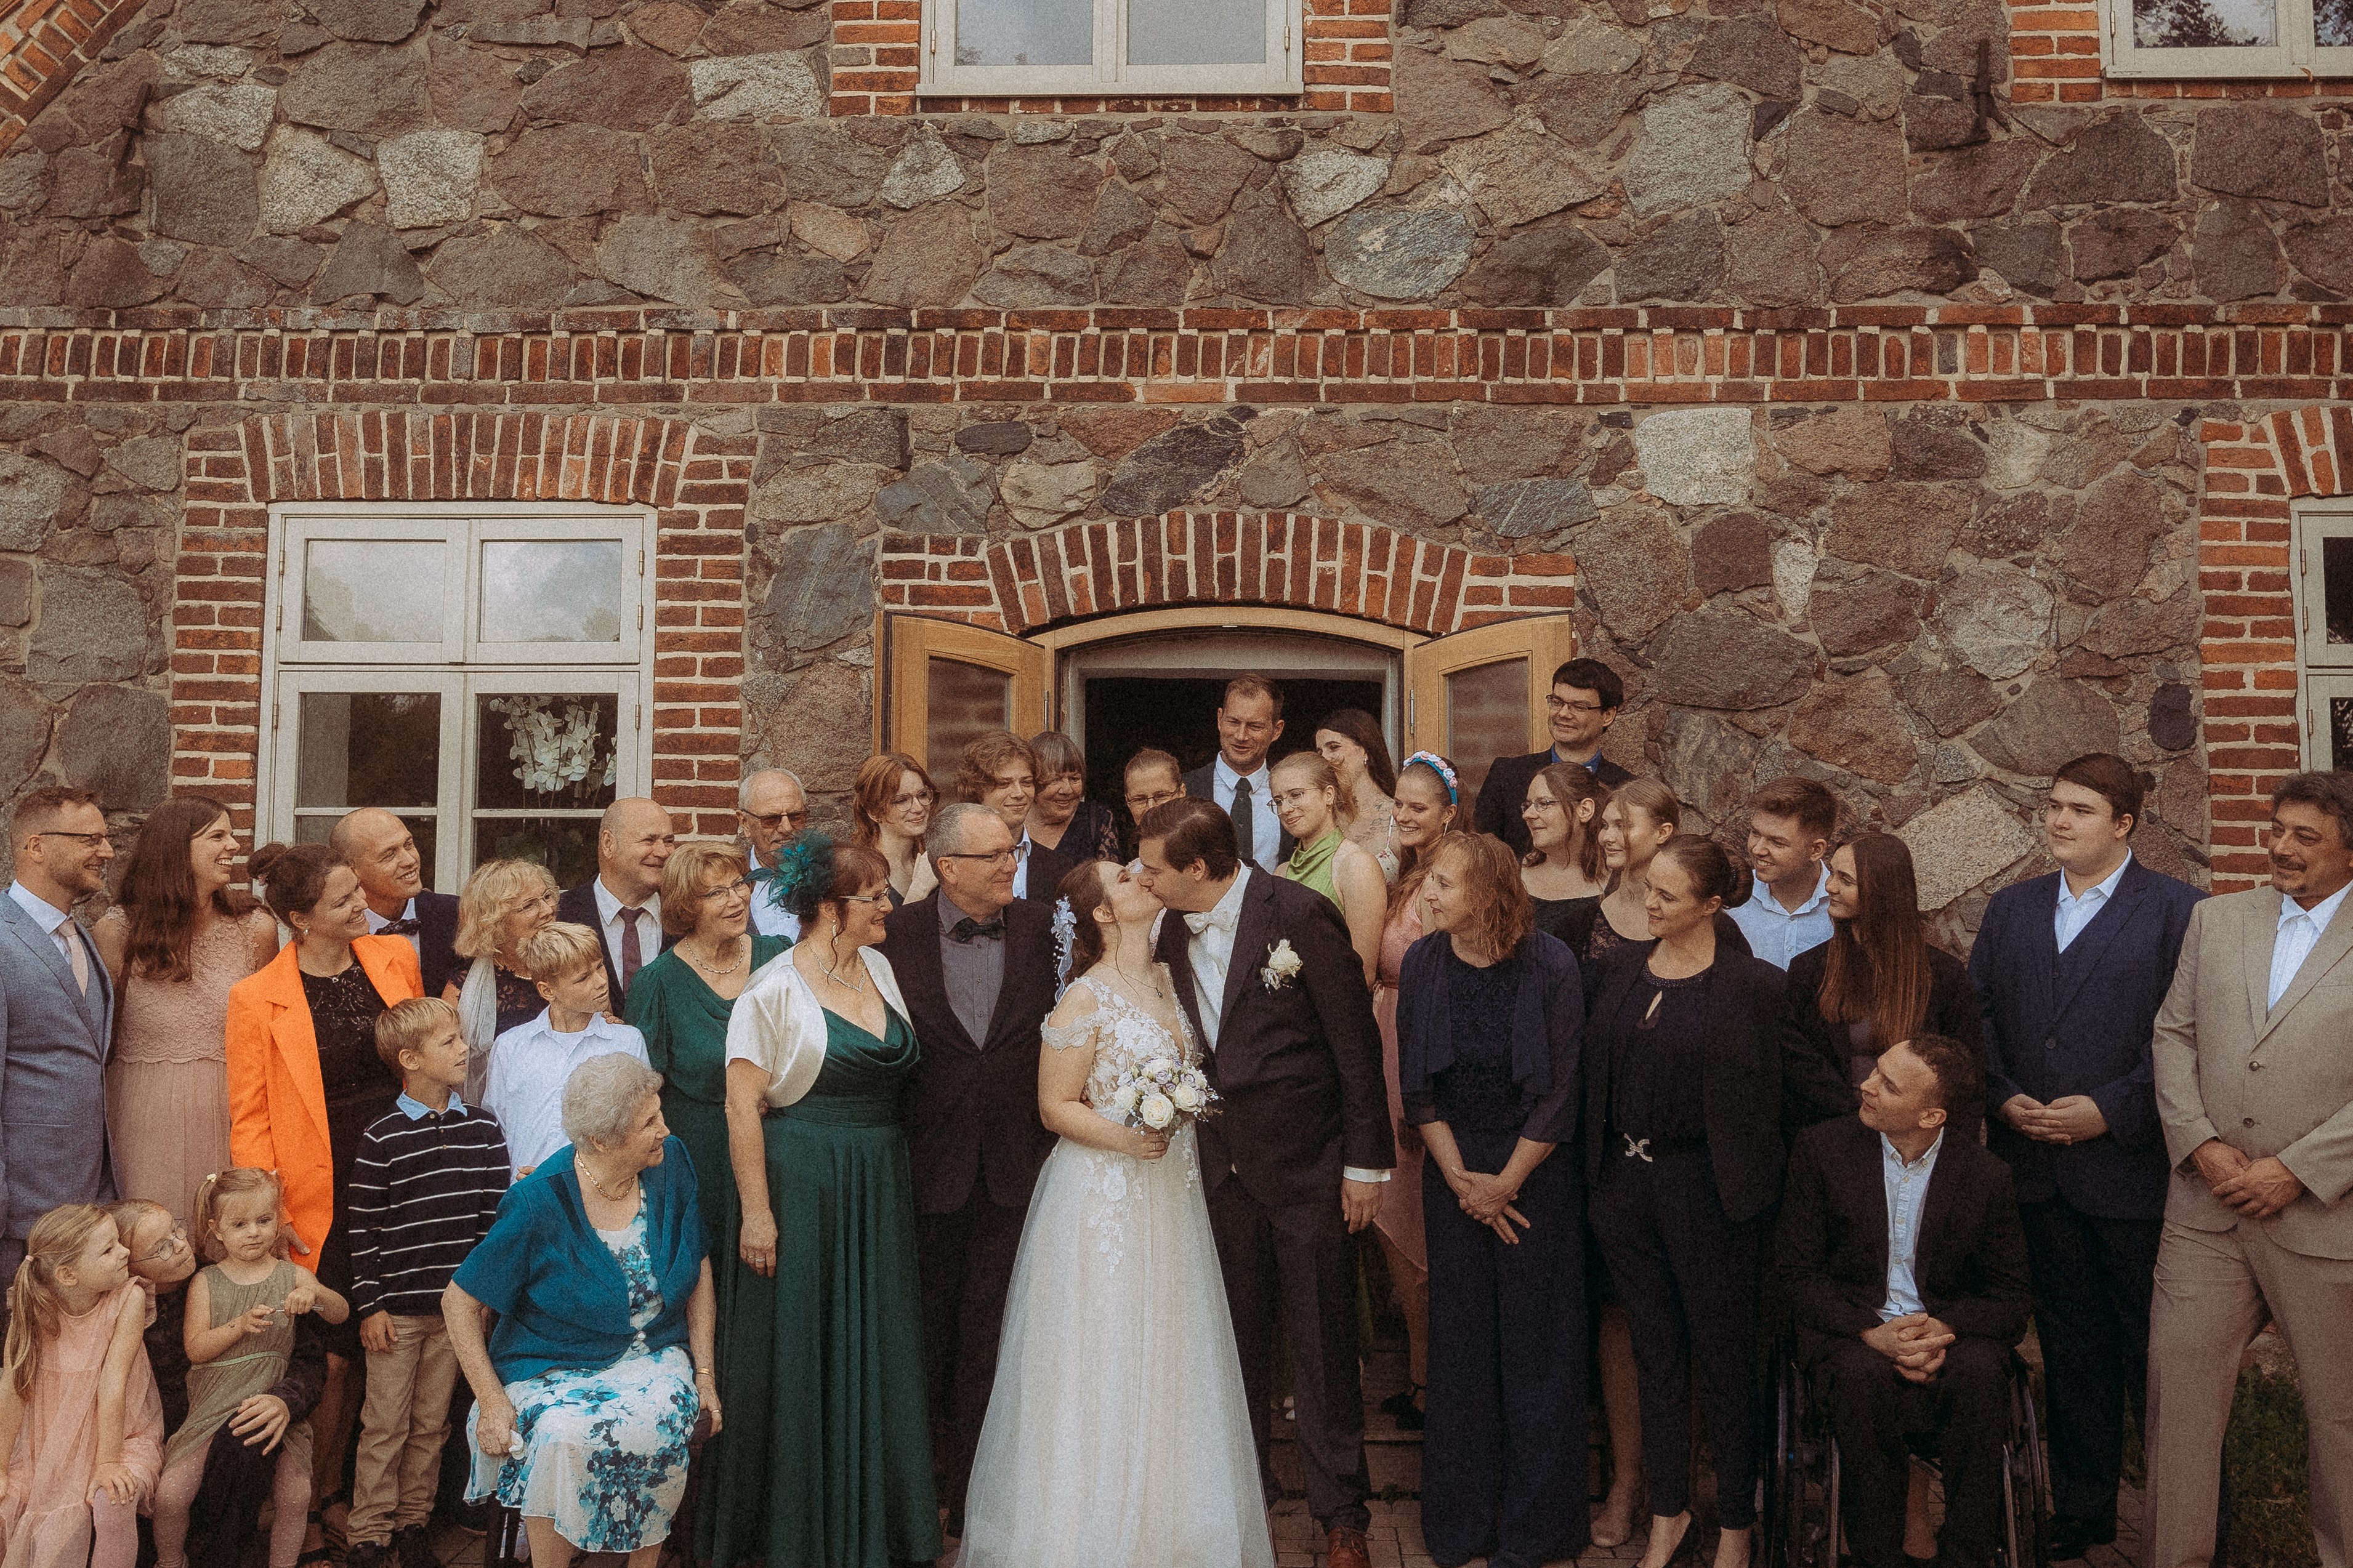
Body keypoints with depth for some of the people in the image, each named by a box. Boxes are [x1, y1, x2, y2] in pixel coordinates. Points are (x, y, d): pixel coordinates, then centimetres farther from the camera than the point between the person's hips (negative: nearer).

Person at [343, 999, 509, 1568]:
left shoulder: (484, 1129, 1)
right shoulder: (381, 1138, -8)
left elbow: (495, 1214, 5)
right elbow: (364, 1229, -6)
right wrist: (369, 1305, -7)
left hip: (459, 1303, 3)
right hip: (397, 1306, -3)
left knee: (431, 1421, 12)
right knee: (385, 1423, 5)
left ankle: (413, 1521, 26)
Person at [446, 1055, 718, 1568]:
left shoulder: (671, 1166, -5)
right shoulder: (541, 1204, -16)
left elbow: (699, 1272, 7)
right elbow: (458, 1301, -7)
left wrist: (704, 1372, 1)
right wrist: (491, 1401, -14)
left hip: (654, 1357, 2)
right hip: (556, 1367, -2)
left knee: (658, 1423, -30)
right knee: (561, 1436, -34)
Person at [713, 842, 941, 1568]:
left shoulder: (879, 968, 6)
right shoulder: (774, 989, -12)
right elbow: (743, 1107, -13)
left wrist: (894, 1184, 7)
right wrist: (756, 1214, -16)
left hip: (880, 1189, 6)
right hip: (802, 1189, -6)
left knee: (877, 1353, 12)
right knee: (799, 1355, 5)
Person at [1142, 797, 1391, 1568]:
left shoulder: (1301, 914, -16)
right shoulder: (1174, 932, 2)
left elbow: (1356, 1041, -12)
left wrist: (1366, 1162, -10)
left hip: (1308, 1164, -5)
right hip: (1222, 1164, 5)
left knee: (1321, 1344, 5)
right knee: (1236, 1338, 15)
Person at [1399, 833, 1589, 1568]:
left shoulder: (1552, 967, -14)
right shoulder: (1423, 964, -4)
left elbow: (1560, 1092, -9)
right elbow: (1417, 1085, 1)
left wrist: (1504, 1182, -7)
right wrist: (1460, 1177, -5)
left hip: (1538, 1170, -3)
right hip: (1454, 1170, 3)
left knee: (1537, 1339, 5)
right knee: (1459, 1338, 9)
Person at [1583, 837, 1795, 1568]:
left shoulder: (1754, 986, -11)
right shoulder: (1620, 968, 4)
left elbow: (1770, 1096, -6)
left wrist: (1750, 1183, -6)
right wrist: (1599, 1166, 7)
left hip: (1705, 1188, -5)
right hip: (1625, 1179, 5)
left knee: (1724, 1358, 9)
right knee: (1655, 1352, 16)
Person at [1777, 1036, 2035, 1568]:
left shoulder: (1986, 1174, -2)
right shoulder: (1822, 1148, -3)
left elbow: (2012, 1296, 2)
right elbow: (1797, 1272, -2)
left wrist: (1944, 1328, -19)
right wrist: (1870, 1332, -19)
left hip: (1947, 1327, 1)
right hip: (1850, 1329, -1)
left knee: (1980, 1371, -32)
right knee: (1863, 1375, -34)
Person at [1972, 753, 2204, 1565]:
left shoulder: (2177, 909, -4)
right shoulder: (2011, 908, 12)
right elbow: (1977, 1013, 11)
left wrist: (2111, 1111, -17)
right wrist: (2003, 1097, -4)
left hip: (2131, 1167, -4)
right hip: (2035, 1168, 5)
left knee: (2153, 1347, 4)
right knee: (2070, 1346, 15)